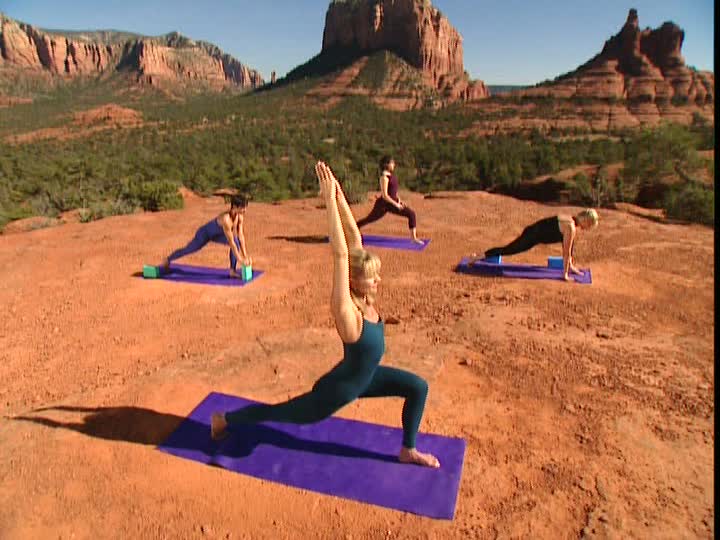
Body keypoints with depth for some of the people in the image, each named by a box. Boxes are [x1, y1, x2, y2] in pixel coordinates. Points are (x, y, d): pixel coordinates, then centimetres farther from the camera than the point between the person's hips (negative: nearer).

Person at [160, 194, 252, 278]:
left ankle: (233, 271, -13)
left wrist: (246, 255, -24)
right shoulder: (226, 218, -43)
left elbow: (241, 236, -19)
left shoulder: (240, 217, -22)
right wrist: (240, 258, -42)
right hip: (205, 233, -6)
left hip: (216, 234, 6)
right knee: (188, 250, 15)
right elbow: (231, 241, -44)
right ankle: (167, 260, 45)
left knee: (236, 241, -21)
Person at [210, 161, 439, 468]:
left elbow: (355, 238, -19)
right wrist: (330, 198, -44)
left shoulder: (364, 296, -14)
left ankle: (408, 451, 25)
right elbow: (340, 255, -44)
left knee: (418, 387, 6)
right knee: (279, 412, 13)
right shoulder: (345, 310, -33)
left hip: (365, 376, 7)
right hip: (339, 390, -7)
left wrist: (339, 196, -22)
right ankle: (224, 419, 37)